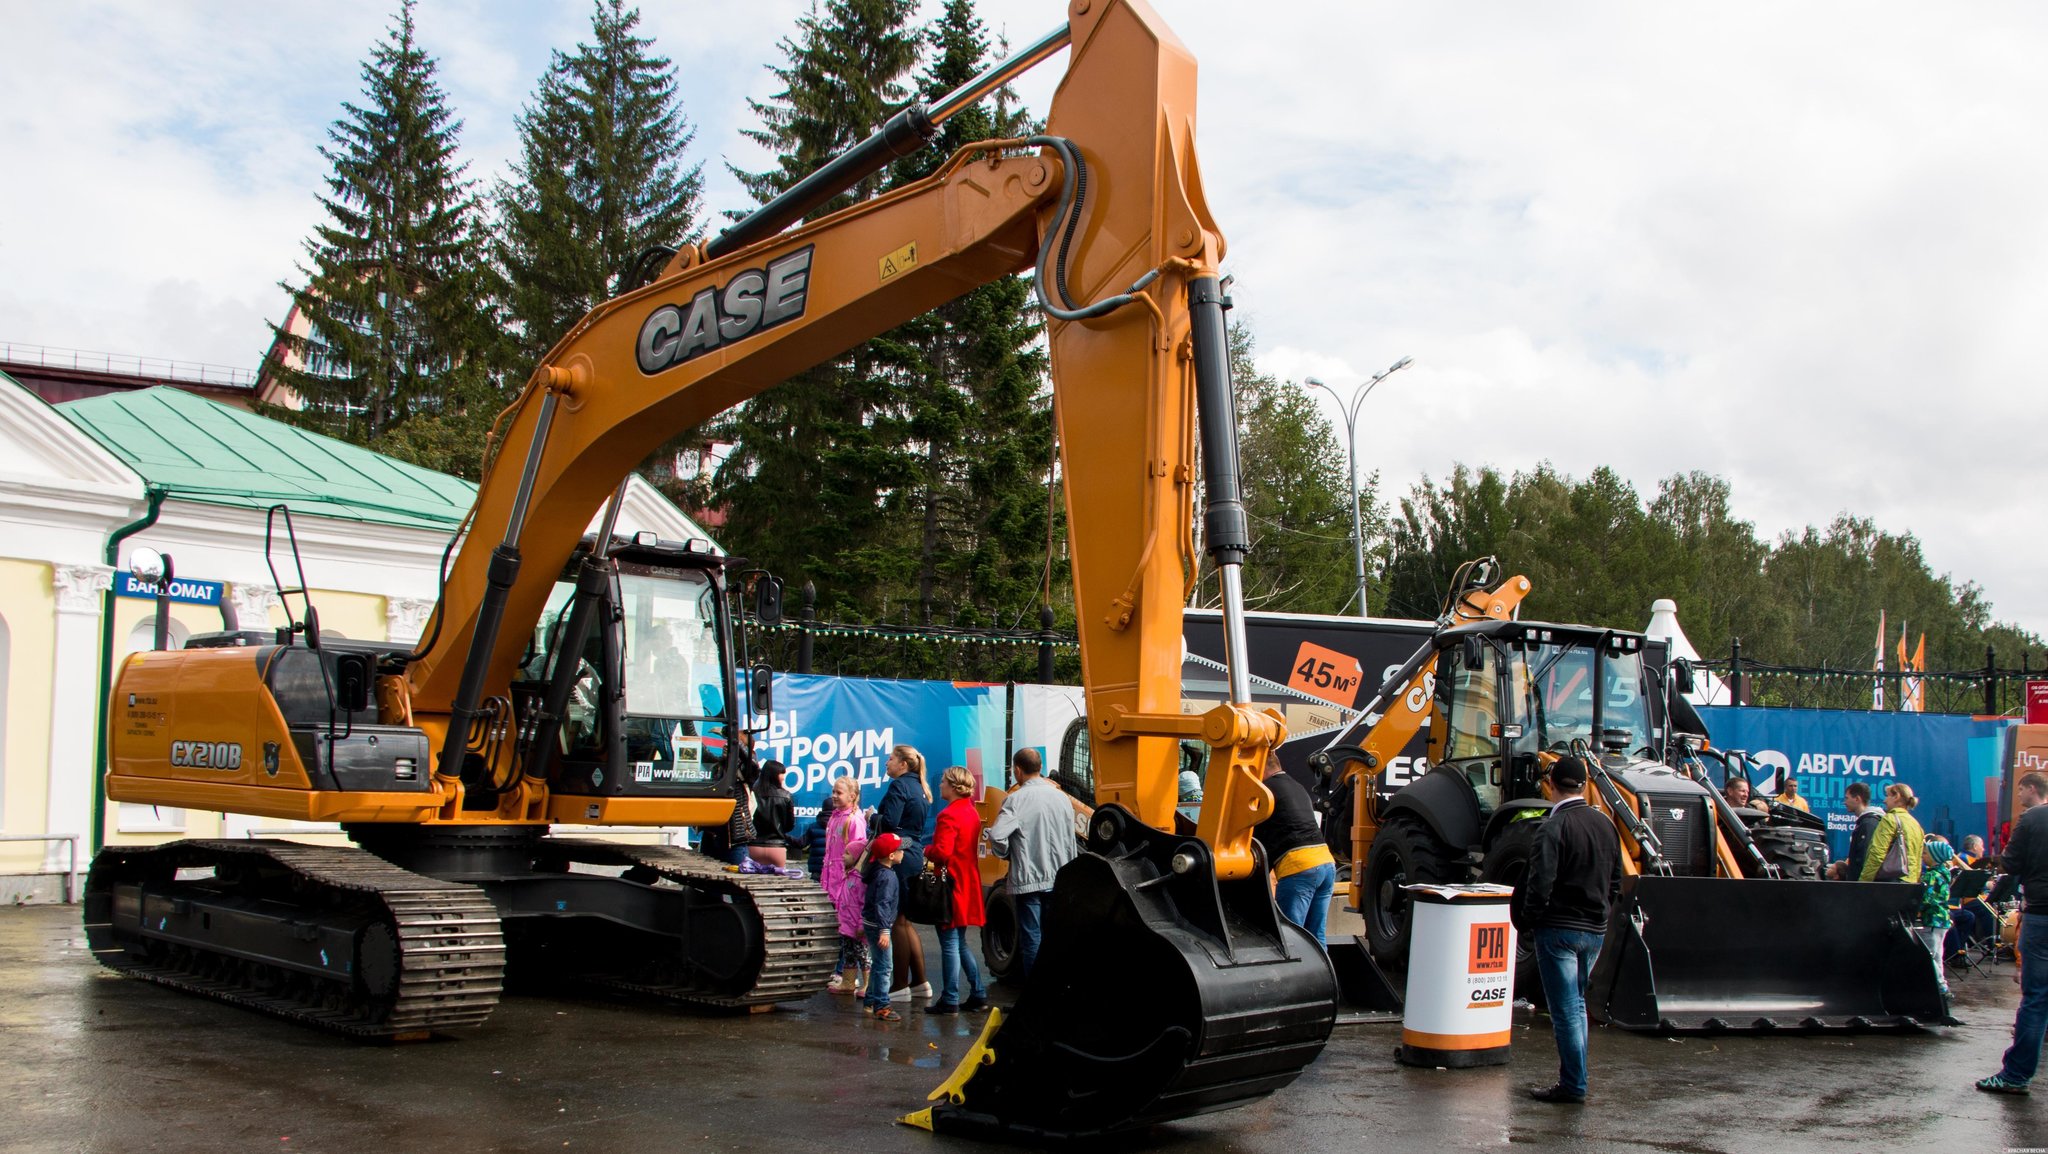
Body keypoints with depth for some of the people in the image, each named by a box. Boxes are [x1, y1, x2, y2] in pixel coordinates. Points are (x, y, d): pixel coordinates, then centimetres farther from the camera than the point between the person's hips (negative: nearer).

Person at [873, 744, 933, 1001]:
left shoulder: (899, 786, -11)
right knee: (905, 921, 15)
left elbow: (888, 823, -20)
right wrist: (877, 819, 15)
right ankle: (919, 982, 16)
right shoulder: (919, 788, 17)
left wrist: (872, 817, 0)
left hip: (899, 857, -9)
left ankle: (900, 985, 0)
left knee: (898, 921, -4)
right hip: (915, 854, 10)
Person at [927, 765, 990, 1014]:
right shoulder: (971, 813, 13)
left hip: (951, 885, -9)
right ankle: (978, 994, 17)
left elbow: (942, 852, -25)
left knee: (950, 943, -5)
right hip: (968, 884, 9)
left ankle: (949, 1000, -2)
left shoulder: (948, 816, -16)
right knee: (960, 943, 17)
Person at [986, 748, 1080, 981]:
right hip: (1058, 880, 5)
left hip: (1028, 880, -5)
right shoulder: (1061, 797, 6)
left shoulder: (1017, 799, -11)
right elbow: (1071, 842, 11)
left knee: (1031, 937, 1)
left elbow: (996, 835, -23)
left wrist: (1006, 855, -3)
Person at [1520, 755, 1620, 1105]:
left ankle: (1573, 1085, 3)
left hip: (1559, 930, -7)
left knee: (1565, 1008, -1)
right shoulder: (1606, 825, 7)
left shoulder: (1553, 828, -16)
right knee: (1576, 1004, 19)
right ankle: (1574, 1078, 24)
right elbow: (1616, 881, 13)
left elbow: (1540, 883, -21)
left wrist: (1532, 919, -6)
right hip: (1595, 931, 7)